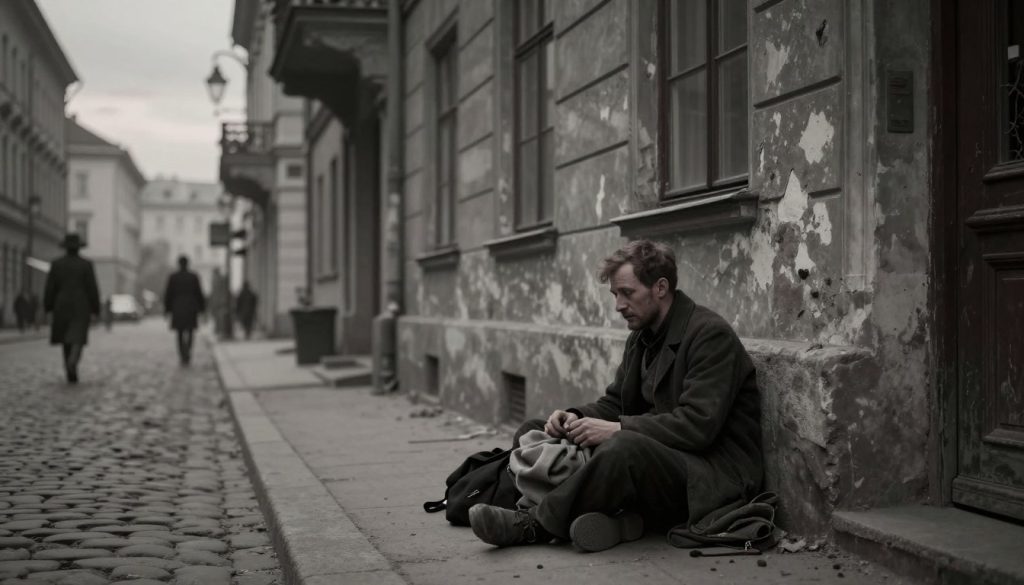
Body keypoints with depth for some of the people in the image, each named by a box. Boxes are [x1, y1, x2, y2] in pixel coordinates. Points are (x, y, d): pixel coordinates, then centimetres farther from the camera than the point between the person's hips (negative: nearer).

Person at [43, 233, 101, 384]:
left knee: (67, 341, 14)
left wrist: (48, 309, 6)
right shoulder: (86, 265, -4)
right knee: (77, 340, -6)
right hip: (81, 308, -2)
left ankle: (72, 375, 15)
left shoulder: (56, 264, 0)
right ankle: (72, 361, -37)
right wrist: (96, 309, 2)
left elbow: (50, 288, -1)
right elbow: (92, 289, -6)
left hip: (62, 307, 2)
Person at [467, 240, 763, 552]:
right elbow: (615, 402, 16)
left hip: (716, 469, -9)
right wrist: (576, 417, -7)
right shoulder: (641, 336, 15)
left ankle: (535, 523, -24)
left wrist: (617, 429, -25)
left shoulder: (711, 334, -14)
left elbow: (698, 424, -23)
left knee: (624, 447, -41)